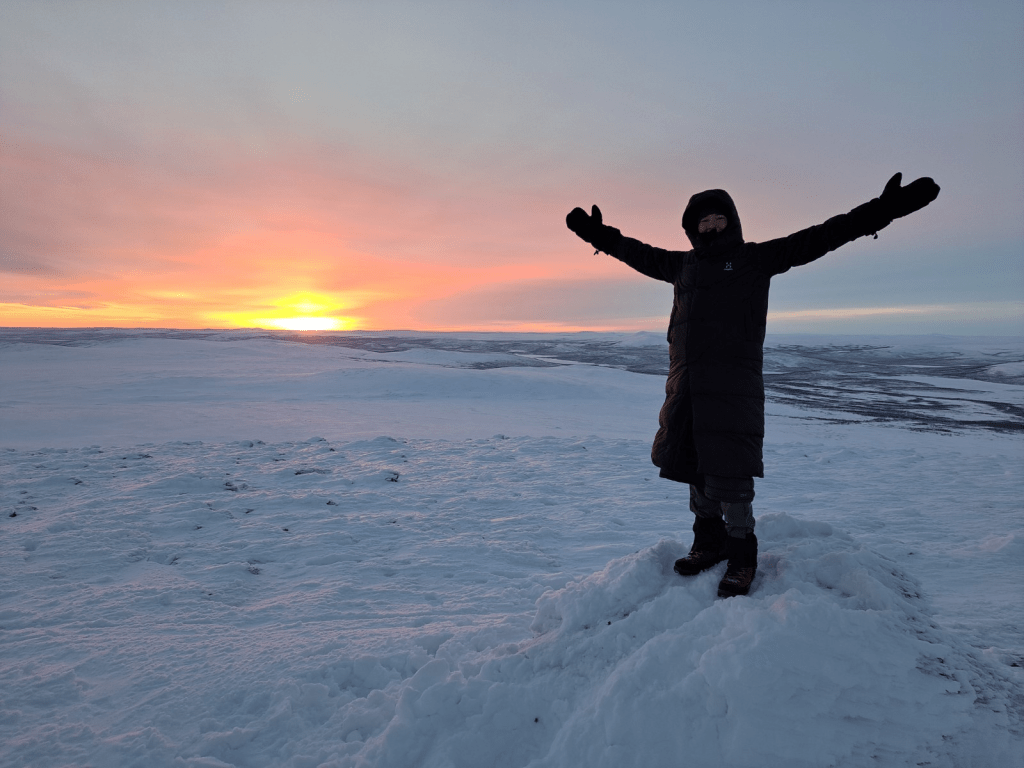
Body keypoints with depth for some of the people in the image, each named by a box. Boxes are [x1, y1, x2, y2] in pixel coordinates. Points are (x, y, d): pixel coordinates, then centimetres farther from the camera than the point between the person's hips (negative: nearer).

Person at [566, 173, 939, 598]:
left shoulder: (756, 258, 6)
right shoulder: (682, 264, 19)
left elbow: (817, 238, 0)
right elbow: (640, 253, 32)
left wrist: (882, 210, -6)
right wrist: (599, 235, 36)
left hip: (733, 386, -5)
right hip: (686, 384, 5)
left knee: (729, 470, -7)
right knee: (694, 463, 11)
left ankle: (742, 554, 11)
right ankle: (709, 541, 29)